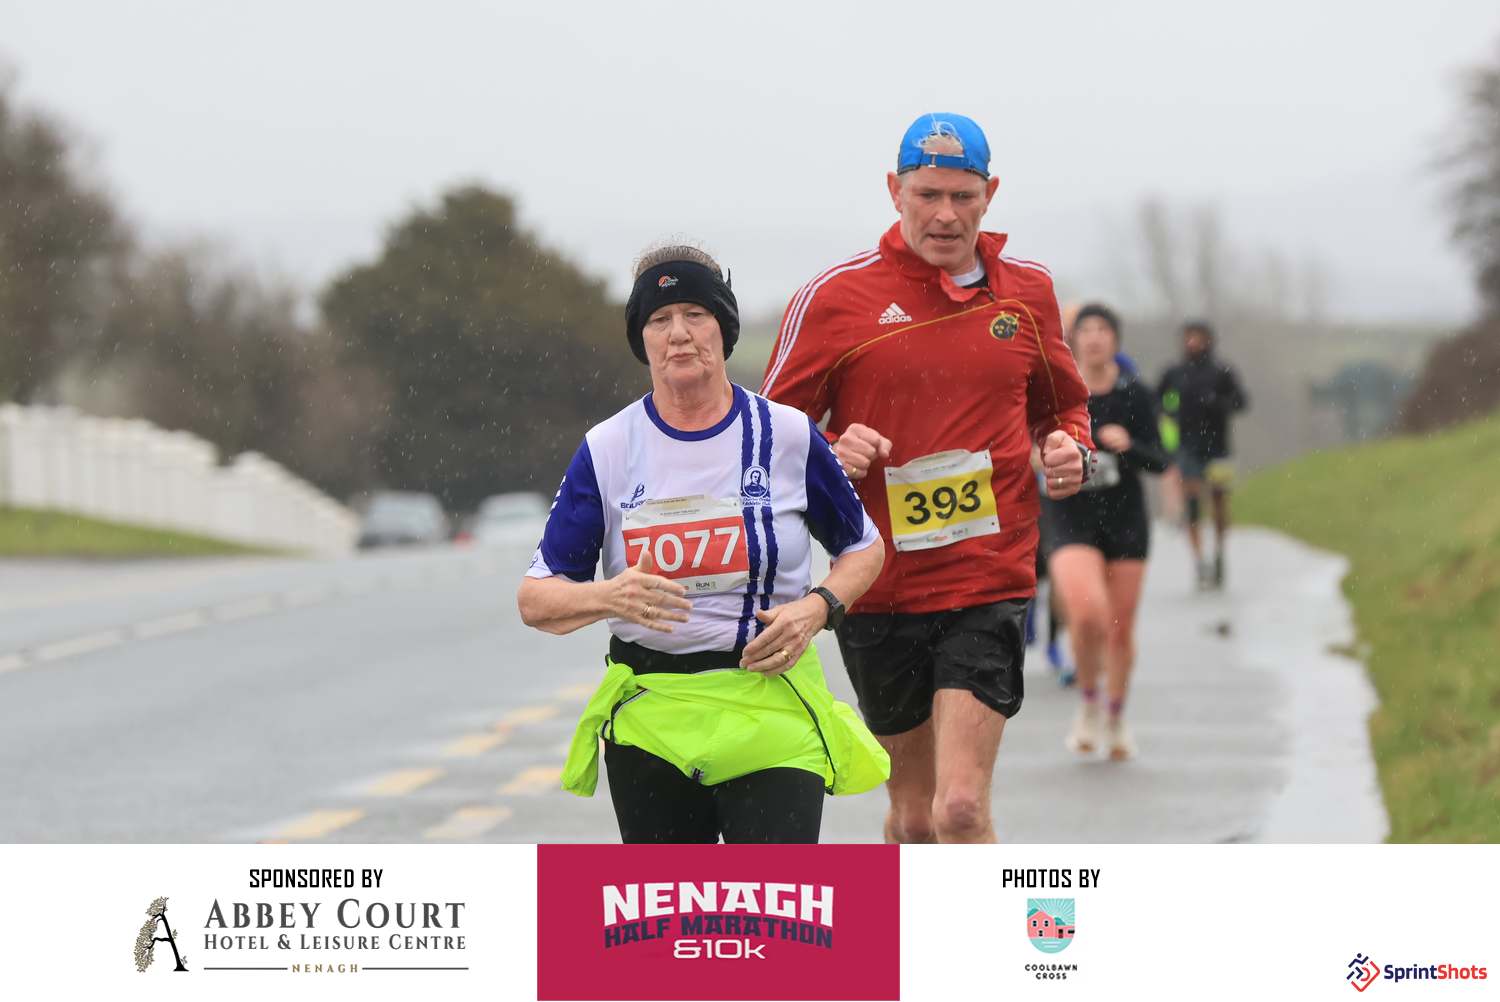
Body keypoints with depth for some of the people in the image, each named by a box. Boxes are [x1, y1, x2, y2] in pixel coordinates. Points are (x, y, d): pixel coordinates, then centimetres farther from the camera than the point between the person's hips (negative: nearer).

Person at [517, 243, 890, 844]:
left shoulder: (789, 435, 1)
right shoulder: (606, 450, 2)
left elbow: (864, 548, 14)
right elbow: (536, 599, 1)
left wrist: (818, 608, -7)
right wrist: (608, 597, -20)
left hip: (774, 715, -1)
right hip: (648, 723, 2)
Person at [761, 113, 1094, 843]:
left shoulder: (1026, 291, 8)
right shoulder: (835, 297, -1)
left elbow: (1062, 406, 23)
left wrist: (1069, 450, 0)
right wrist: (830, 454, -17)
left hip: (991, 585, 0)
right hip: (878, 588, 0)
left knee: (961, 807, -15)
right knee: (914, 815, 10)